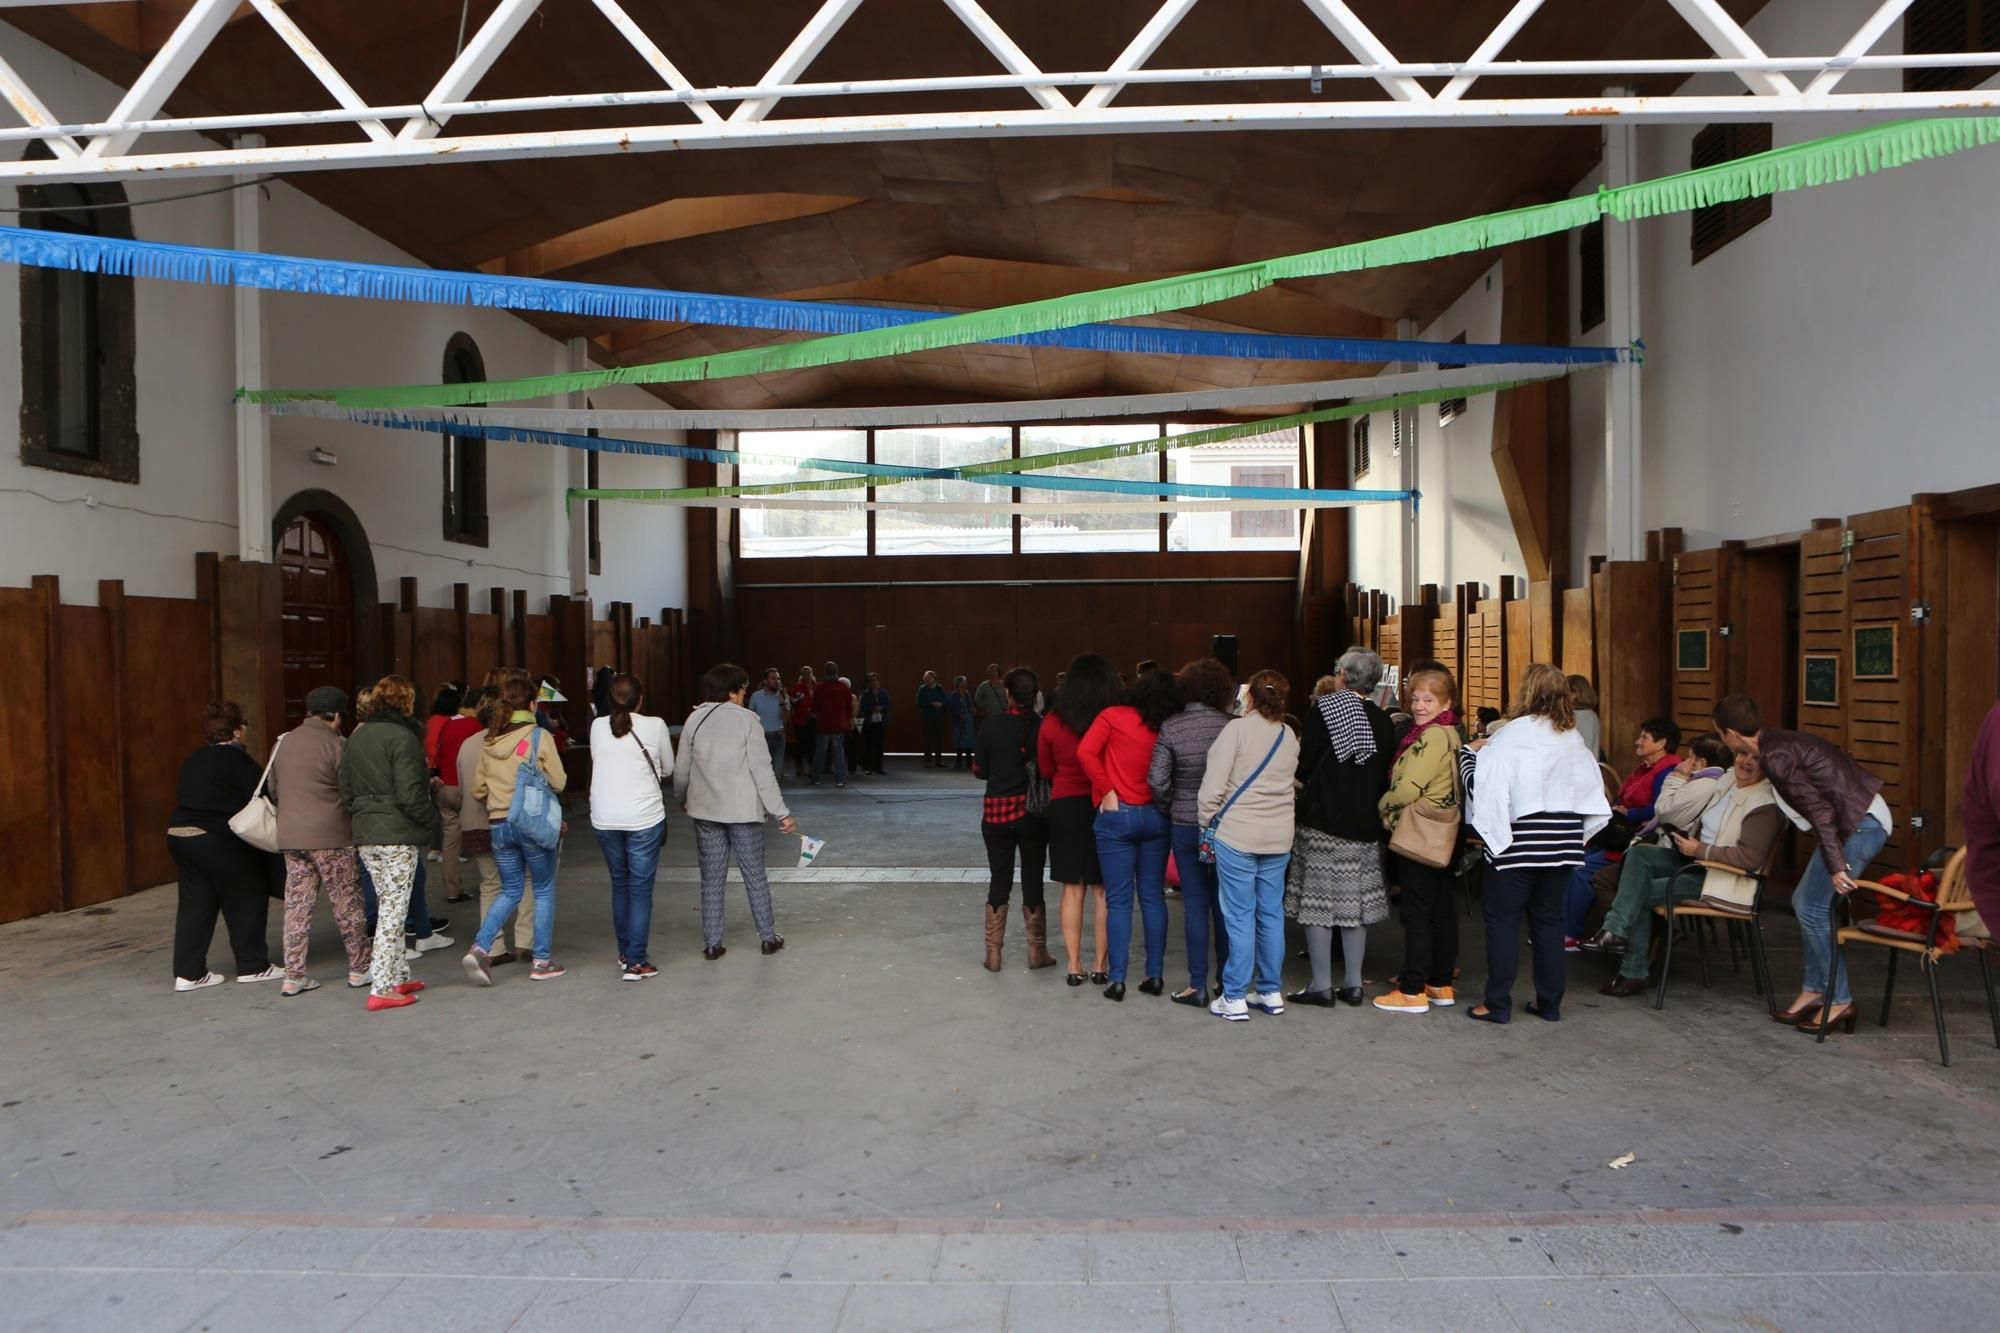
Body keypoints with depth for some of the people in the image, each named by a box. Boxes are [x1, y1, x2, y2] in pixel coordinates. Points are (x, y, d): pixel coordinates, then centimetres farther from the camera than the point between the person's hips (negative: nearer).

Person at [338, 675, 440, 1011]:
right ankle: (381, 989, -2)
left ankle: (398, 976, 24)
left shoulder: (355, 738, 12)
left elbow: (345, 791, 14)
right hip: (399, 835, -8)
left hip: (365, 835, 8)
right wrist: (431, 820, -4)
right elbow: (410, 794, -18)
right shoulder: (402, 738, -13)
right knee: (394, 910, -3)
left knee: (388, 907, 17)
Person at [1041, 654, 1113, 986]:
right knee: (1103, 890, 8)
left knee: (1073, 890, 9)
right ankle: (1100, 966, 12)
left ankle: (1074, 967, 13)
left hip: (1064, 806, 2)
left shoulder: (1052, 722, -5)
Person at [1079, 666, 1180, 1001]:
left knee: (1118, 899, 2)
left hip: (1117, 814, -2)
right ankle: (1155, 975, 14)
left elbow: (1085, 752, -14)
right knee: (1153, 896, 10)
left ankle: (1117, 979, 4)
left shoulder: (1113, 716, -5)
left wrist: (1107, 791, -9)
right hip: (1156, 816, 2)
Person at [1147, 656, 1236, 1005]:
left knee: (1195, 903, 6)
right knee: (1223, 903, 12)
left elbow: (1157, 781, -9)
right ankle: (1227, 981, 21)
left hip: (1185, 824, -1)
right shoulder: (1230, 725, -8)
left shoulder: (1170, 728, -7)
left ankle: (1198, 985, 9)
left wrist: (1169, 808, 8)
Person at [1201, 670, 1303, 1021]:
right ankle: (1270, 992, 20)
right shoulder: (1290, 736, 7)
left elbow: (1214, 783, -14)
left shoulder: (1237, 728, -11)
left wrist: (1207, 820, -2)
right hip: (1278, 837, 5)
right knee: (1271, 913, 12)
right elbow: (1291, 778, 12)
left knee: (1240, 916, -1)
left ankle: (1235, 998, 4)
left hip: (1237, 834, -5)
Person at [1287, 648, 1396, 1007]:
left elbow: (1305, 765, -11)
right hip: (1365, 824, 5)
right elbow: (1385, 777, 7)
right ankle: (1352, 984, 16)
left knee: (1317, 902, 1)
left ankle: (1321, 986, 3)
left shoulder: (1323, 709, -10)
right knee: (1356, 903, 11)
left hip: (1322, 819, -5)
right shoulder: (1383, 721, 3)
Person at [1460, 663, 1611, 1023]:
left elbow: (1478, 785, -14)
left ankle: (1498, 1004, 5)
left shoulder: (1511, 736, -13)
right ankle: (1550, 1003, 18)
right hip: (1562, 841, 6)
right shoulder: (1572, 737, 6)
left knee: (1503, 919, 2)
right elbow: (1591, 791, 11)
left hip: (1518, 841, -6)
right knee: (1548, 919, 13)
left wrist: (1469, 751, 2)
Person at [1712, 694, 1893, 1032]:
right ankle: (1814, 989, 21)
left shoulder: (1776, 757, -19)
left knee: (1813, 908, -4)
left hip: (1860, 825, -10)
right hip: (1860, 820, 10)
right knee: (1804, 901, 13)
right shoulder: (1780, 742, 10)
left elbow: (1818, 808, -23)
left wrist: (1836, 865, -24)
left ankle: (1839, 1001, 6)